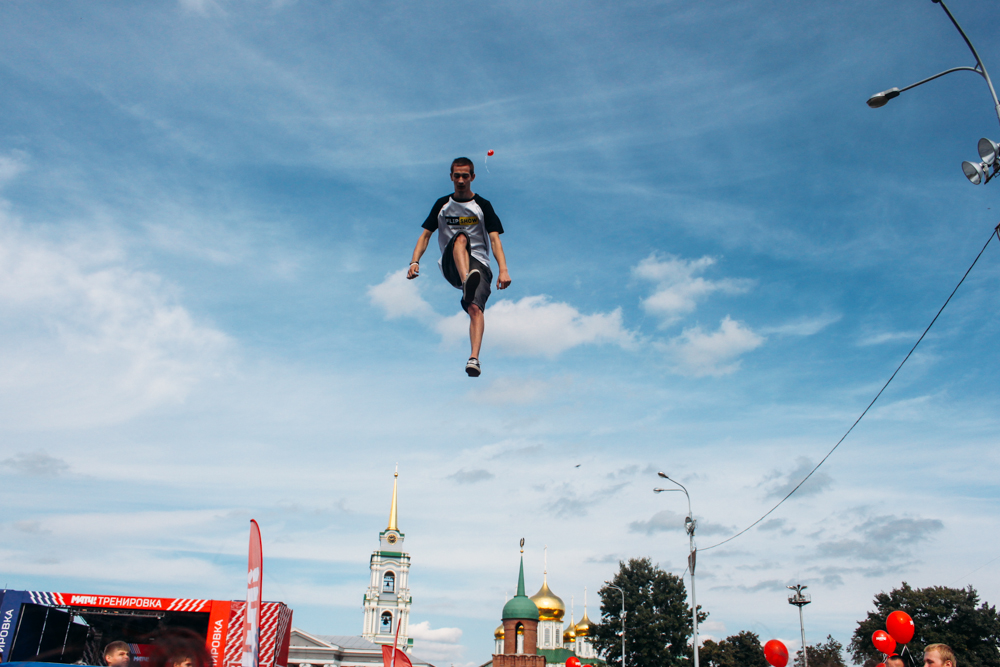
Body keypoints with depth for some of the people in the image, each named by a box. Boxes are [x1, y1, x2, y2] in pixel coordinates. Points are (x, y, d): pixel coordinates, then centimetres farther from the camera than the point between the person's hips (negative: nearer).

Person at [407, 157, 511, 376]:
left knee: (475, 307, -27)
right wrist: (415, 261, -5)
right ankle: (467, 283, -57)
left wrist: (503, 270, -17)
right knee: (461, 236, -31)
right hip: (450, 266, 1)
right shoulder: (442, 204, 17)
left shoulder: (483, 206, 10)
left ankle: (474, 358, -41)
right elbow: (425, 235, 13)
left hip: (478, 264, -1)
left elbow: (495, 239, -1)